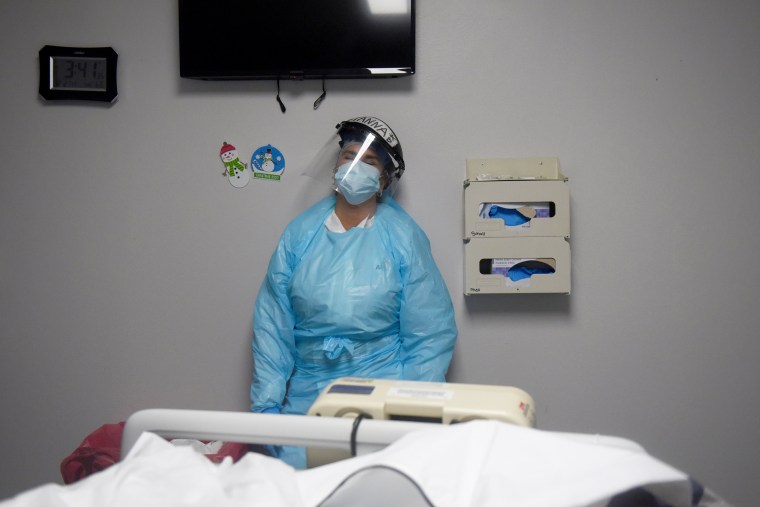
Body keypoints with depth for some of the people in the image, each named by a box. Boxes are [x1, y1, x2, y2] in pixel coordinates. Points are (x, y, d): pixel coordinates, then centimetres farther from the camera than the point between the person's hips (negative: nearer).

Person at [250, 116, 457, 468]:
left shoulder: (404, 237, -1)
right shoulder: (300, 233, 5)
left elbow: (430, 333, -1)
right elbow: (272, 324, 5)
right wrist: (266, 403, -2)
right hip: (306, 395, 2)